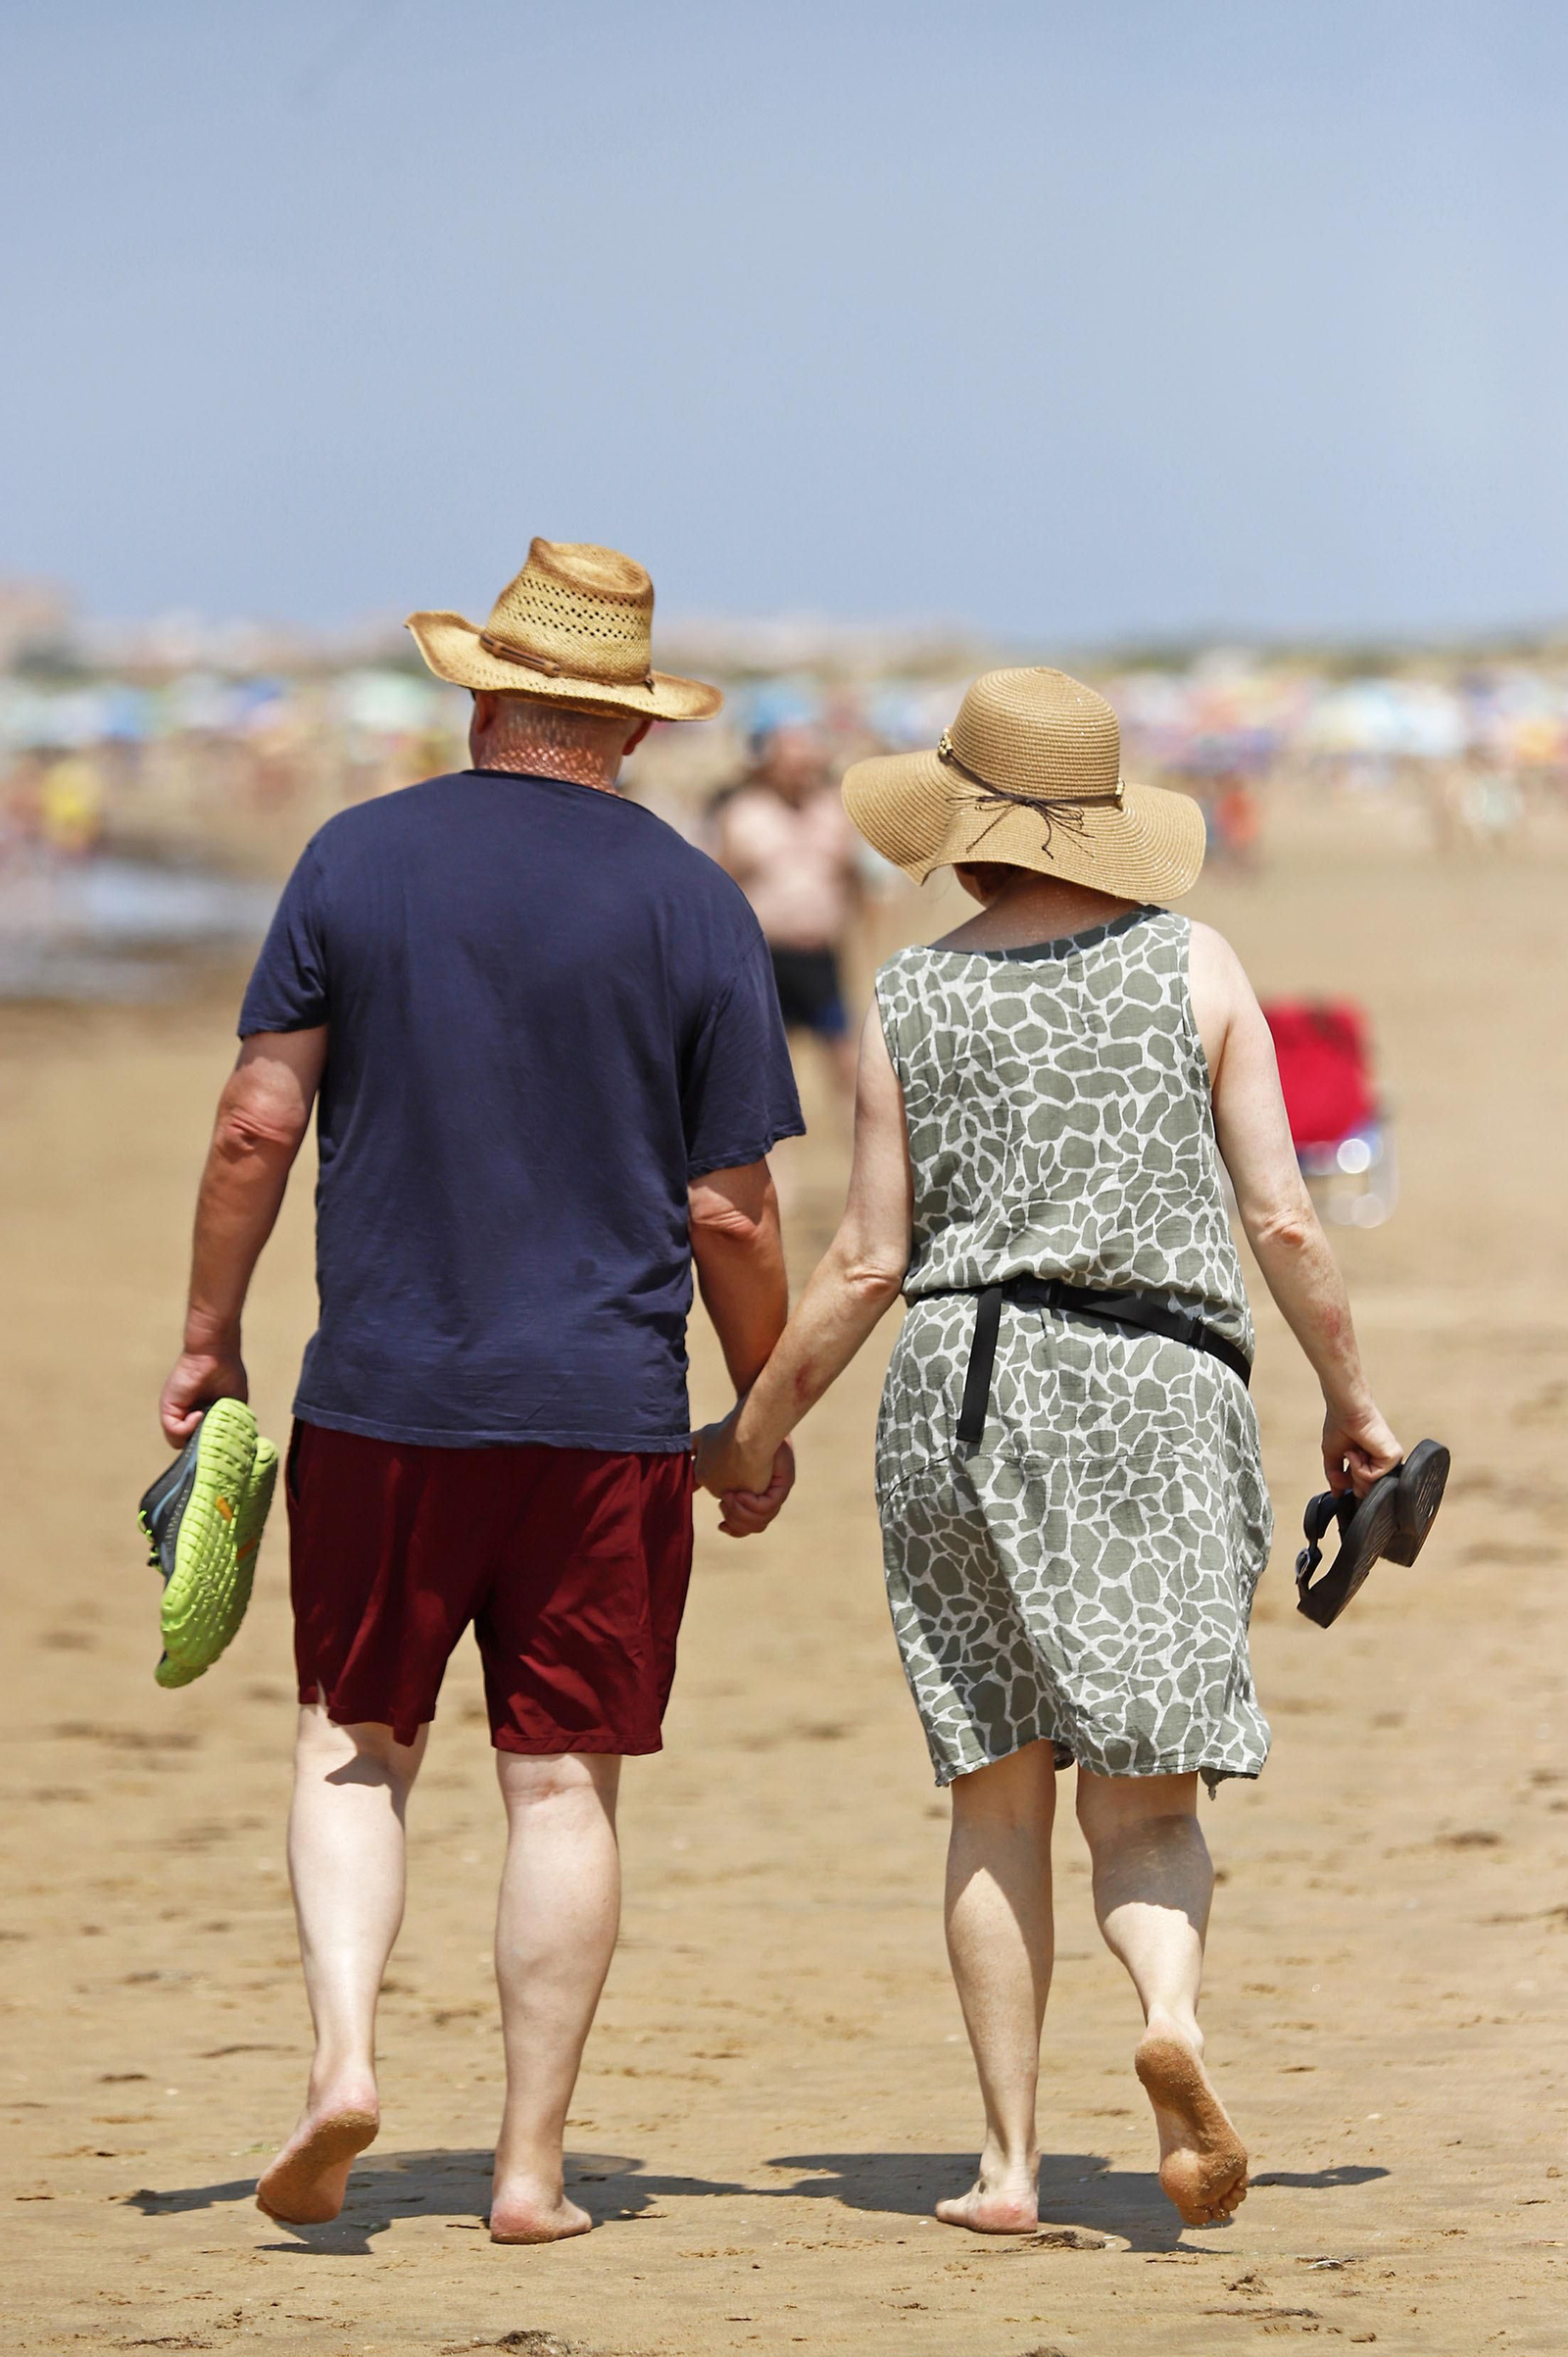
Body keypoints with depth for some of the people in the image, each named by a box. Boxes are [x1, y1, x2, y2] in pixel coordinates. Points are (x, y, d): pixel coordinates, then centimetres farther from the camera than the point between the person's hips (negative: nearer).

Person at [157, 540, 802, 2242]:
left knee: (355, 1745, 13)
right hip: (604, 1411, 0)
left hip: (379, 1398, 0)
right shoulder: (694, 908, 0)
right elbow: (728, 1211, 0)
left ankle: (342, 2050, -8)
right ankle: (532, 2165, 5)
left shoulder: (357, 860, 0)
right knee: (562, 1782, 4)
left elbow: (257, 1121, -2)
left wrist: (209, 1335, 8)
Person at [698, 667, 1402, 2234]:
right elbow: (1282, 1222, 0)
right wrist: (1349, 1399, 12)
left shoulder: (910, 1004, 3)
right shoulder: (1194, 968, 3)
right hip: (1158, 1395, -1)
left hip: (967, 1388, 1)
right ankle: (1172, 2006, -30)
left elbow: (868, 1263, 3)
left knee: (998, 1797, 8)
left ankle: (1008, 2162, 5)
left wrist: (752, 1433, 15)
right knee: (1141, 1797, 1)